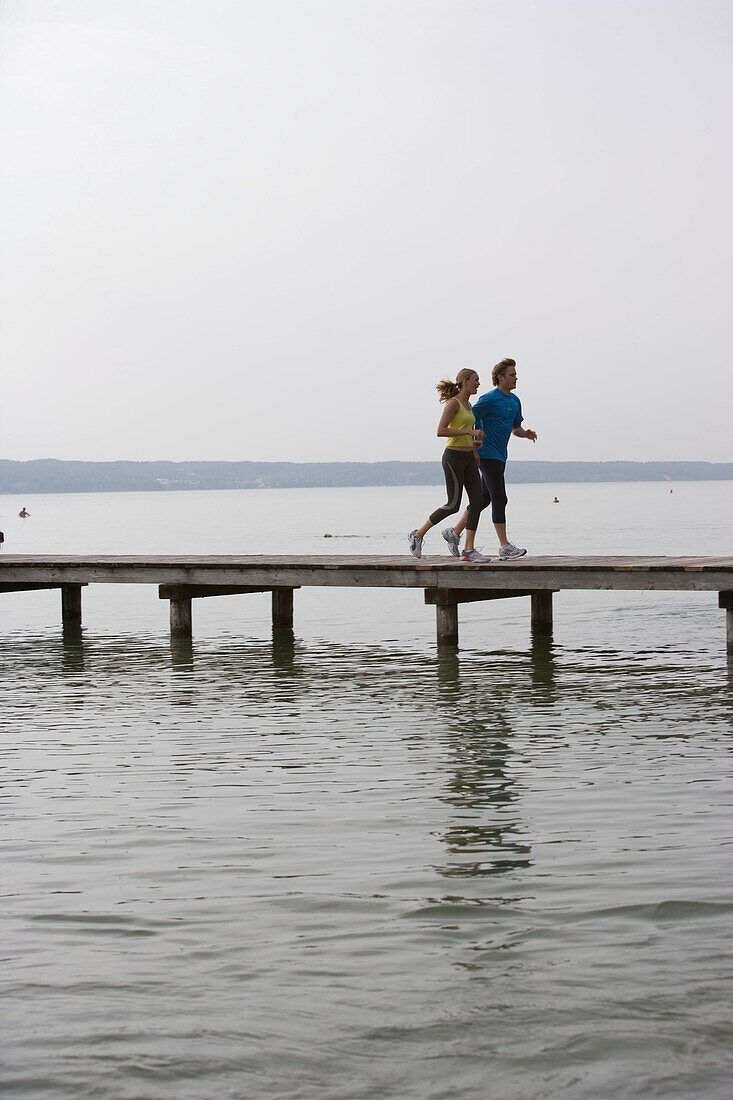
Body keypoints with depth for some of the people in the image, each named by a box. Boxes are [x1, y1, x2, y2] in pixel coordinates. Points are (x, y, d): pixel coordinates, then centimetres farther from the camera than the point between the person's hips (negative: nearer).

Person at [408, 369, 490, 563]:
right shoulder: (453, 403, -11)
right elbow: (441, 431, -21)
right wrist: (470, 431, -22)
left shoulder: (468, 405, 15)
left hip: (468, 459, 8)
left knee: (476, 501, -3)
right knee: (453, 505, -6)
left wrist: (475, 451, 20)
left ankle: (469, 550, -3)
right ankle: (418, 535, 10)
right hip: (453, 457, -8)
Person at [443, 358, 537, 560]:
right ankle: (504, 547, -11)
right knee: (499, 500, -11)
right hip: (487, 455, -9)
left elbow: (516, 429, 23)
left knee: (484, 499, 14)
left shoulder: (514, 401, 14)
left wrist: (527, 434, 2)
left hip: (500, 457, 9)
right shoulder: (489, 400, -12)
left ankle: (455, 533, 25)